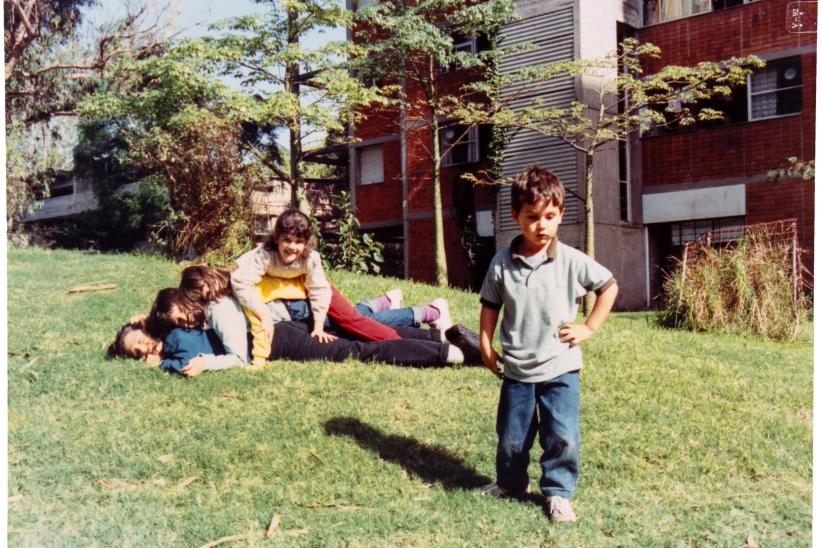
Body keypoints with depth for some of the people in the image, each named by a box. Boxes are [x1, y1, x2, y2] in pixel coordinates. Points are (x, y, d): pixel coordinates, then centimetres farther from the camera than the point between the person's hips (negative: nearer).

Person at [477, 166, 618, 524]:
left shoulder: (572, 261, -8)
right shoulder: (502, 263, -4)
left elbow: (609, 286, 3)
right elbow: (490, 306, 7)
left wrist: (589, 327, -1)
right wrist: (486, 346, 2)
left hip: (560, 368, -1)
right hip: (516, 369, 2)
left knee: (562, 436, -3)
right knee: (511, 436, 13)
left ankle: (558, 492, 16)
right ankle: (510, 483, 36)